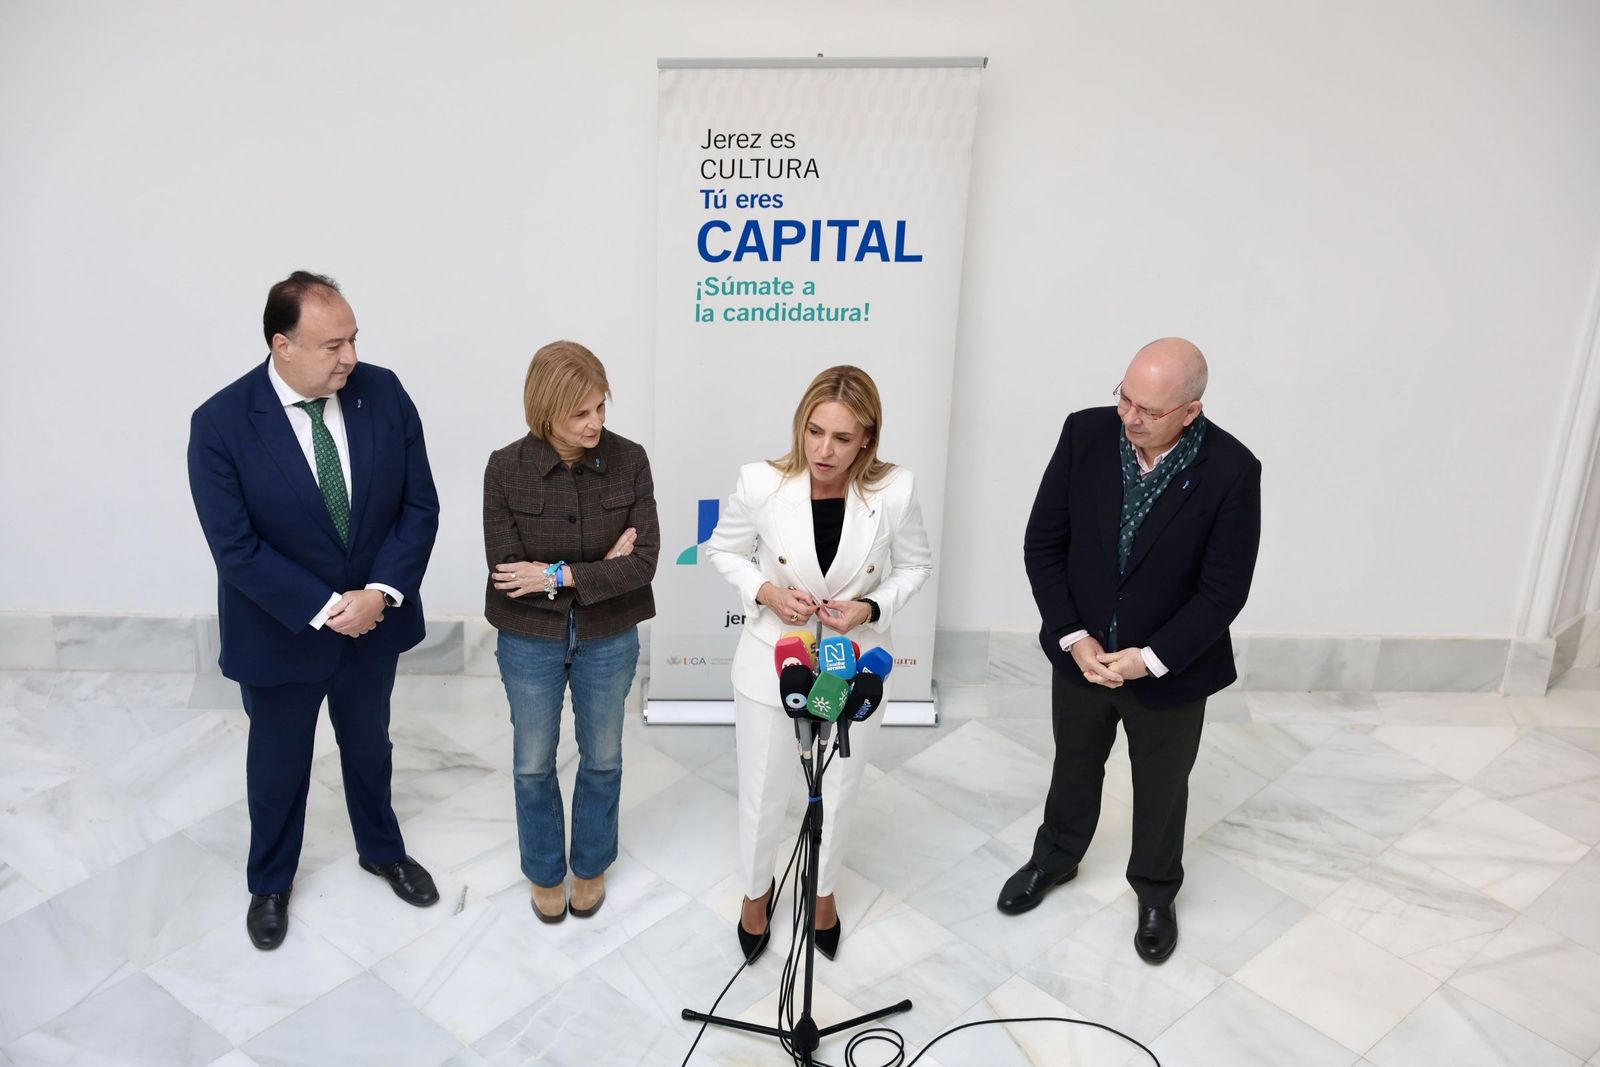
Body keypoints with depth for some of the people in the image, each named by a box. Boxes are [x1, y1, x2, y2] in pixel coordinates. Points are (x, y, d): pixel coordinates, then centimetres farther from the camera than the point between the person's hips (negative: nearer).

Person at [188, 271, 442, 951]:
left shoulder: (383, 392, -13)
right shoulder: (220, 424, -21)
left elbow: (419, 505, -9)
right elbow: (237, 549, -21)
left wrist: (381, 591, -20)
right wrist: (326, 608, -23)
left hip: (375, 618, 3)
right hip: (280, 632, -3)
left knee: (369, 746, 25)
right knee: (278, 762, 20)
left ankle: (381, 850, 51)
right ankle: (270, 883, 45)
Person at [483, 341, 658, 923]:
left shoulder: (628, 460, -15)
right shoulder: (506, 468, -16)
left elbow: (644, 563, -18)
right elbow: (507, 569, -18)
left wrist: (559, 575, -24)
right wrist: (600, 568, -20)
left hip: (608, 639, 1)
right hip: (530, 640, 0)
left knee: (602, 759, 19)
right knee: (533, 765, 16)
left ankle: (591, 864, 44)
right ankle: (545, 871, 41)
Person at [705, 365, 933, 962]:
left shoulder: (895, 491, -19)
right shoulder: (761, 484, -19)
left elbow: (915, 566, -1)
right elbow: (723, 551, -1)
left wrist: (872, 608, -19)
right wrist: (764, 591, -19)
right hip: (773, 663, 0)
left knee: (838, 795, 22)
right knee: (762, 795, 17)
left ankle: (822, 890, 52)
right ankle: (756, 888, 48)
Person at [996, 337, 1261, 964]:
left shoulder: (1231, 471, -23)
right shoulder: (1085, 433, -17)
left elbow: (1224, 591, -18)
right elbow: (1043, 543, -9)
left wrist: (1149, 659, -21)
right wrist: (1073, 637, -15)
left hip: (1171, 671, -2)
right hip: (1081, 655, 2)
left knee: (1161, 789, 21)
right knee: (1074, 767, 25)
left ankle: (1155, 893, 47)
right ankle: (1054, 858, 53)